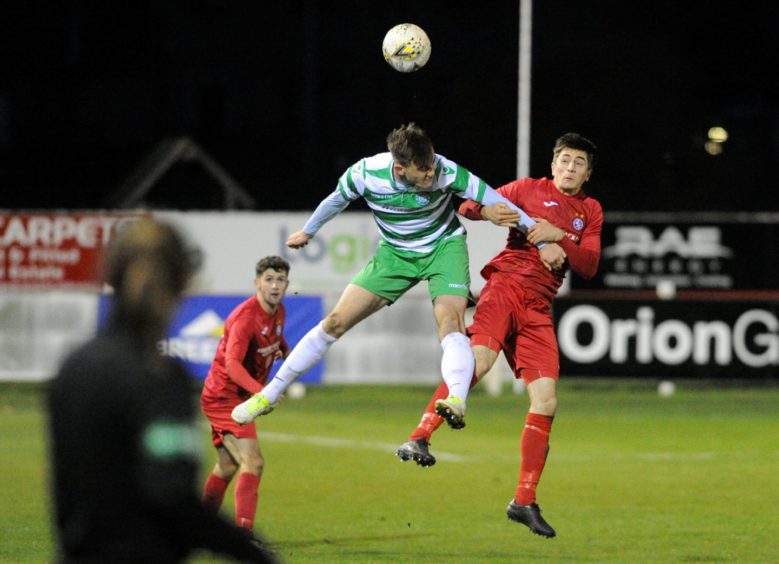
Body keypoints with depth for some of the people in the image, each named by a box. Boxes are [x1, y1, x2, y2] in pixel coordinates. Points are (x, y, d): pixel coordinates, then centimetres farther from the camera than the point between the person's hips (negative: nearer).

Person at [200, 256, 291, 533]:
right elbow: (232, 364, -37)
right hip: (224, 395, -10)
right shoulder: (246, 316, -25)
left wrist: (287, 352, 8)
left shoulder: (278, 312, 3)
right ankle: (243, 533, -25)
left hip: (239, 397, 10)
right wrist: (260, 391, -51)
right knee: (253, 463, -20)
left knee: (227, 466, 21)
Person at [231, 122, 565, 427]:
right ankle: (269, 395, 7)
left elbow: (496, 202, -19)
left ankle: (457, 401, -47)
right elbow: (337, 200, -1)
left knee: (450, 322, -29)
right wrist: (308, 231, 16)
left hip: (444, 247, -2)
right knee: (336, 322, -2)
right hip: (395, 252, 2)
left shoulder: (446, 172, -30)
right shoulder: (366, 174, -25)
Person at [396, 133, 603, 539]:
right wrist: (488, 212, -13)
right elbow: (467, 207, 11)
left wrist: (559, 236, -8)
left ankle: (524, 501, 4)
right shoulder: (529, 189, 10)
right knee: (478, 360, -32)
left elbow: (589, 266, 8)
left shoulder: (591, 211, 19)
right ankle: (418, 440, -37)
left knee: (546, 402, -4)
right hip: (506, 285, -4)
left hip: (539, 307, 4)